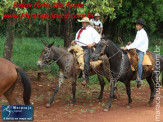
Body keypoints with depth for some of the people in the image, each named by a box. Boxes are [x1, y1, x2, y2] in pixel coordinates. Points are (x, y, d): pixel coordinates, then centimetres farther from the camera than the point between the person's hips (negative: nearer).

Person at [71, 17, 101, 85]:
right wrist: (74, 41, 6)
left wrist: (92, 44, -14)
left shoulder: (91, 30, 6)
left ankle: (86, 78, -22)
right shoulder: (80, 30, 23)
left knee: (86, 61, -21)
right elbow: (77, 40, 30)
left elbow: (97, 38, 0)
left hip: (87, 48, -7)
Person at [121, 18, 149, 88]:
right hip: (136, 49, 10)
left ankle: (139, 79, -23)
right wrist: (131, 44, -1)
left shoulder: (143, 33, -14)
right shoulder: (138, 32, 15)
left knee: (139, 63, -28)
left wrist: (127, 47, -30)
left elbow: (138, 43, -25)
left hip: (142, 50, -10)